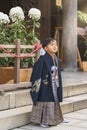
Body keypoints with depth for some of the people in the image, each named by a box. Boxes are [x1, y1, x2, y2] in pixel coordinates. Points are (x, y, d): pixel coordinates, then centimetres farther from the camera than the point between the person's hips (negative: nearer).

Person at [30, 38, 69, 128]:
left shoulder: (56, 60, 5)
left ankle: (56, 118, 29)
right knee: (45, 102, 0)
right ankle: (43, 121, 13)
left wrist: (58, 84, 15)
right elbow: (37, 73, -16)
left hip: (54, 86, 7)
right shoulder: (42, 59, -17)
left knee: (54, 102, 16)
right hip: (45, 86, -7)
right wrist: (37, 85, -16)